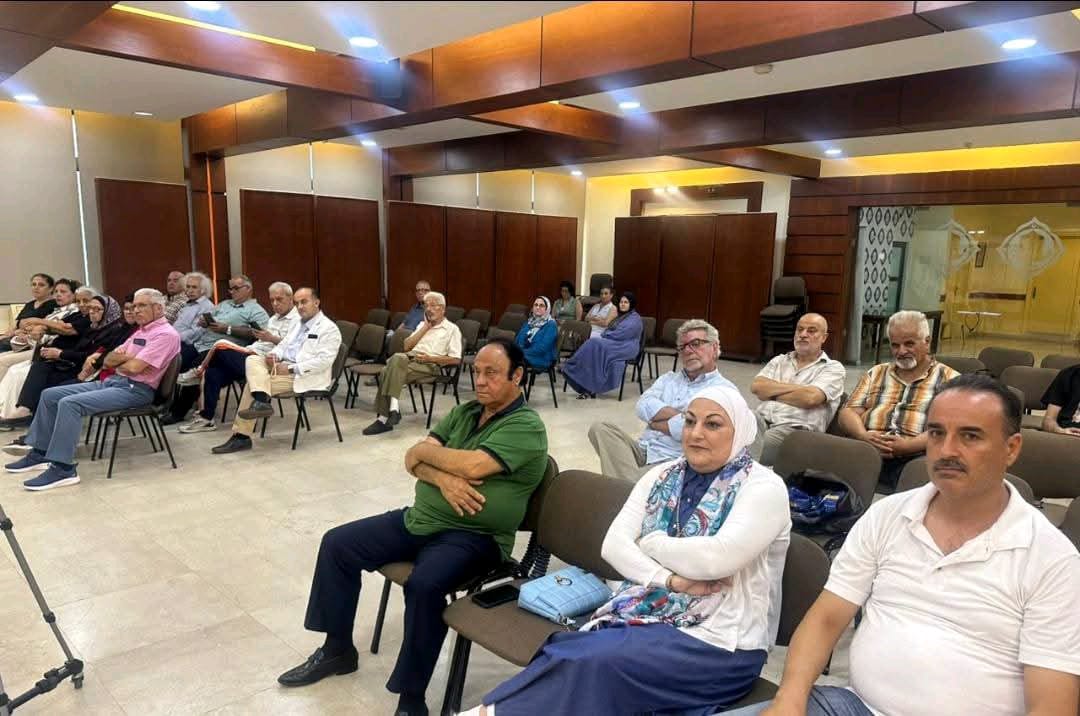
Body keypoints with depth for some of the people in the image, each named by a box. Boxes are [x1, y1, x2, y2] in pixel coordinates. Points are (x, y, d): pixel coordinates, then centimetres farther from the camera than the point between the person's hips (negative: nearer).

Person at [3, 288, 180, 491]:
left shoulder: (165, 334, -12)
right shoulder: (140, 331, 19)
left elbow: (134, 367, -21)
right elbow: (108, 361, 17)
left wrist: (119, 359, 2)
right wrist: (124, 356, -5)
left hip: (135, 389, -10)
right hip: (112, 381, 10)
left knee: (70, 403, -25)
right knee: (50, 395, 7)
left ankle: (62, 468, -23)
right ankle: (39, 452, 11)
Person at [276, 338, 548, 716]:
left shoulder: (526, 426, -13)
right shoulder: (464, 411, 9)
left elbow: (472, 465, -27)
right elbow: (412, 460, 3)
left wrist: (427, 449, -9)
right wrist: (442, 477, -19)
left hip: (473, 537, -8)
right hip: (419, 518, 8)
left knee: (424, 585, -35)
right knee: (337, 543, 5)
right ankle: (337, 649, 20)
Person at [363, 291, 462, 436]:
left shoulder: (452, 329, 9)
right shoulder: (422, 324, 28)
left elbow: (456, 359, 0)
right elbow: (407, 346, 15)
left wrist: (430, 358, -10)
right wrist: (426, 327, 11)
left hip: (430, 365, -5)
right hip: (410, 357, 5)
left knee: (388, 373, -31)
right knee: (397, 358, -32)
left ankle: (383, 418, -32)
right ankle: (392, 408, -33)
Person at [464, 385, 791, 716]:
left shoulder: (764, 487, -7)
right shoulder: (662, 476, 9)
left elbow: (715, 558, -23)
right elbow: (613, 544, -1)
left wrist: (651, 542, -6)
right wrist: (671, 581, -16)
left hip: (716, 641, -5)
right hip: (645, 613, 5)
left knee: (592, 661, -25)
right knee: (564, 651, -24)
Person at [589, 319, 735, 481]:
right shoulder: (669, 378, 21)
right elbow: (644, 407, 2)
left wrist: (655, 423, -1)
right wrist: (683, 416, -9)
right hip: (643, 450, 8)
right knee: (600, 428, -19)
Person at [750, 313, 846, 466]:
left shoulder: (833, 368, 11)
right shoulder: (780, 361, 24)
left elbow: (809, 398, -9)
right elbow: (756, 386, 5)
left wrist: (770, 393, 3)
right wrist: (794, 387, -2)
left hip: (796, 428, -4)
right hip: (762, 419, 4)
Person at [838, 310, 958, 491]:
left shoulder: (949, 379, 12)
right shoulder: (876, 373, 24)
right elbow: (848, 413, 15)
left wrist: (908, 445, -16)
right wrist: (864, 435, -7)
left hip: (915, 460, -2)